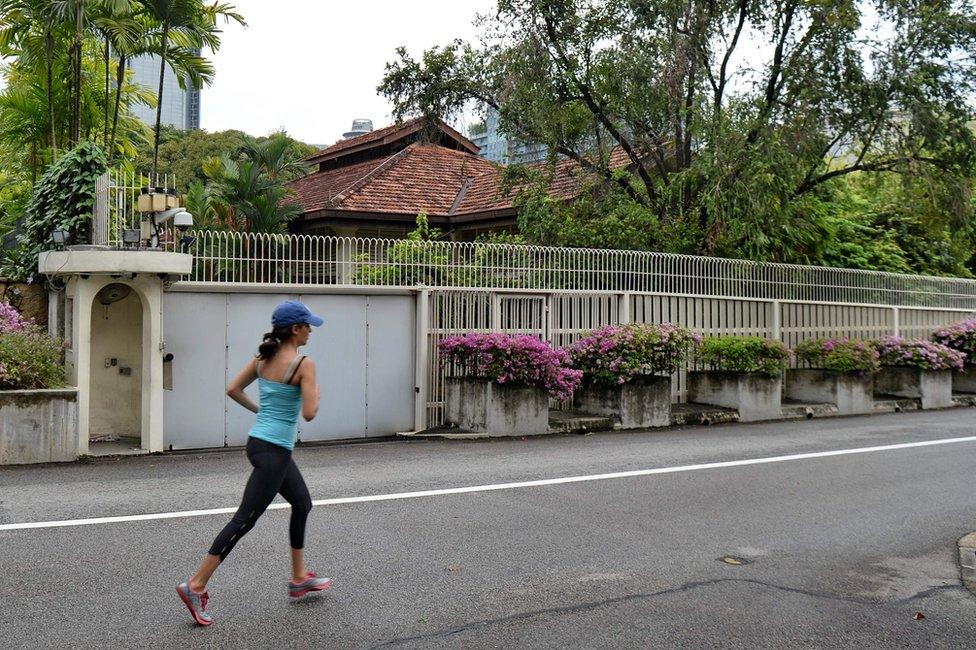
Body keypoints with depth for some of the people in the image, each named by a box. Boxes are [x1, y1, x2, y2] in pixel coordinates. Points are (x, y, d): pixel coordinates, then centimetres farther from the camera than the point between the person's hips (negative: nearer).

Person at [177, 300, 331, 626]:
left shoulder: (263, 357, 7)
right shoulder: (304, 363, -16)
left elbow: (233, 390, 10)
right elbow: (309, 413, -20)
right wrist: (316, 393, -1)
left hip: (259, 440, 9)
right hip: (273, 451, -9)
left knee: (302, 504, 22)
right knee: (244, 520, -4)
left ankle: (300, 579, 31)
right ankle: (196, 586, -1)